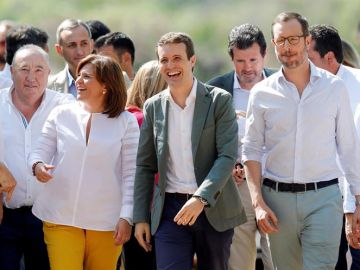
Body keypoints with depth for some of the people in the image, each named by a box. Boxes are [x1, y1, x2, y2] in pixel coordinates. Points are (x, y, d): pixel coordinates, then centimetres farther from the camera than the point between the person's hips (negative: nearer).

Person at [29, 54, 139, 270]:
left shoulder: (126, 122, 1)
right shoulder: (61, 115, 6)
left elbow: (131, 175, 1)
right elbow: (40, 152, 9)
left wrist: (126, 217, -5)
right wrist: (38, 166, -15)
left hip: (106, 223, -1)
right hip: (61, 220, 1)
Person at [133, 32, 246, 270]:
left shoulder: (219, 100, -3)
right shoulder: (153, 107, 7)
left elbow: (228, 156, -11)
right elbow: (145, 166, 11)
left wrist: (201, 198, -23)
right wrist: (140, 218, 6)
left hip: (213, 207, -2)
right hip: (171, 209, 2)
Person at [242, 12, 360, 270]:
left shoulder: (334, 87, 2)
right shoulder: (262, 93, 4)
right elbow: (252, 150, 7)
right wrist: (258, 202, -3)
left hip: (323, 198, -2)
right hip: (278, 198, 2)